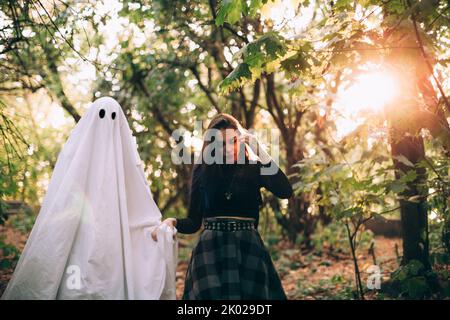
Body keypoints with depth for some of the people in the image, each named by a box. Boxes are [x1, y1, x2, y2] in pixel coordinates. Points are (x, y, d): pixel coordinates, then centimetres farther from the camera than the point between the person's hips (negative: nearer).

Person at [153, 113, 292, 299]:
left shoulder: (254, 168, 0)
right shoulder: (202, 171, 3)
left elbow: (285, 192, -19)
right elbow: (193, 222, 6)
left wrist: (259, 151, -20)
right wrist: (173, 222, -16)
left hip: (248, 250, 0)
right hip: (211, 251, 1)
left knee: (252, 294, 5)